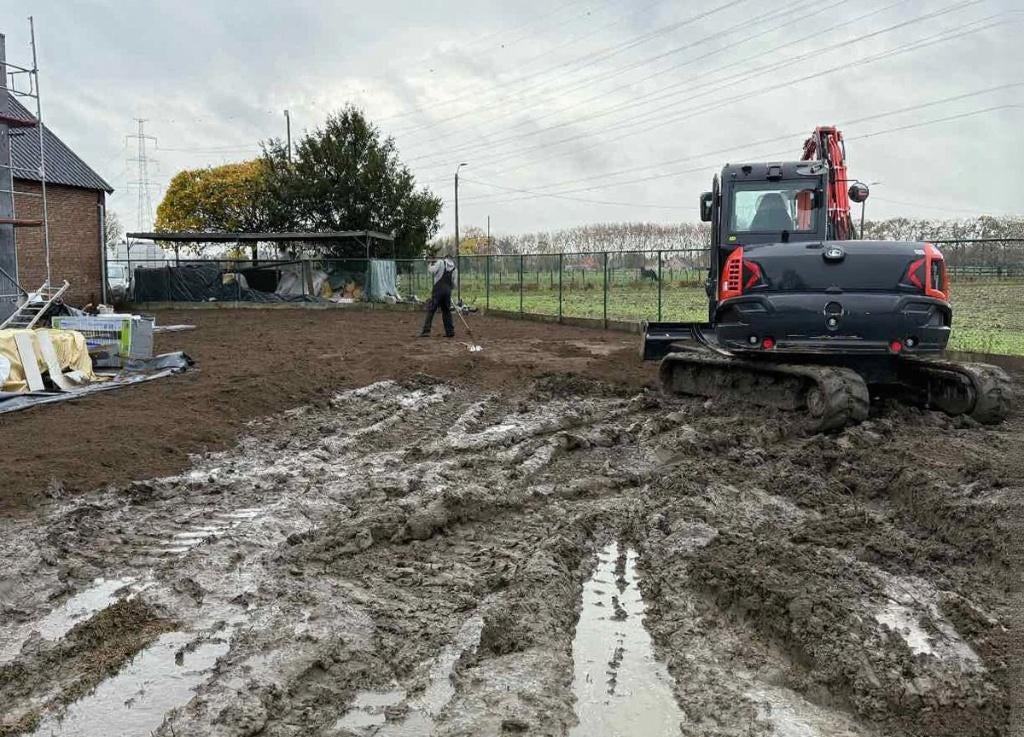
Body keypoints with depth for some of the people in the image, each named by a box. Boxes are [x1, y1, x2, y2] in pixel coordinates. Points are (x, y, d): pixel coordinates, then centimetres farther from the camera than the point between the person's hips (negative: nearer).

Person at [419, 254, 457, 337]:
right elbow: (453, 283, 16)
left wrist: (431, 264, 11)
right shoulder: (453, 268, 16)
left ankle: (426, 331, -11)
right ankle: (450, 331, 13)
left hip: (438, 289, -5)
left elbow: (432, 270, -8)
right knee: (446, 310, 16)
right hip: (448, 290, 5)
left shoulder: (441, 262, 1)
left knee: (431, 310, -4)